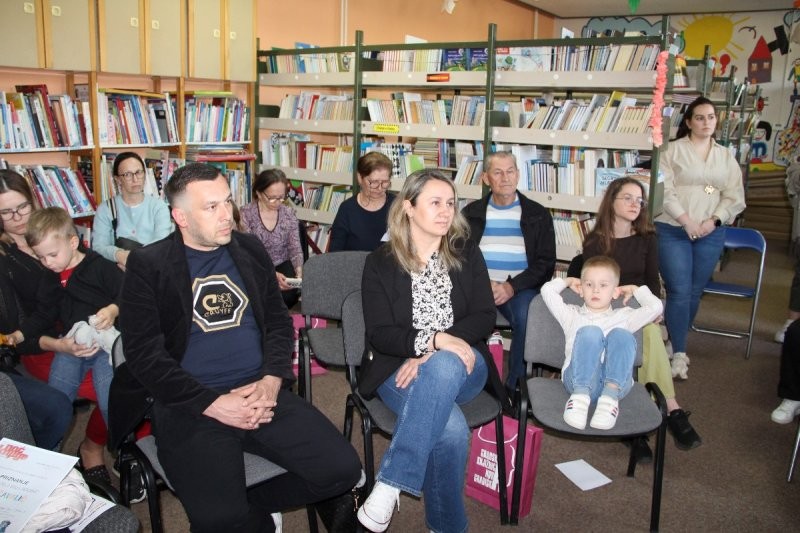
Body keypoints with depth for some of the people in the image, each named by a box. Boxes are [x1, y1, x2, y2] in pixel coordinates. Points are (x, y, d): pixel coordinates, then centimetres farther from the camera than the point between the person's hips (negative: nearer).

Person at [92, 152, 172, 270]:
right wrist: (118, 255, -29)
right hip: (118, 269, 0)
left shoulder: (158, 206, 6)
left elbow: (163, 241, -11)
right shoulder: (105, 209, 7)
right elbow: (99, 246, -5)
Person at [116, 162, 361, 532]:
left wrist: (271, 381, -6)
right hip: (189, 406, -4)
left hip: (260, 393, 4)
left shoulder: (250, 250, 12)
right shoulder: (147, 265, 0)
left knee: (342, 470, -11)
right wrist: (213, 404, -15)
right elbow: (143, 353, -7)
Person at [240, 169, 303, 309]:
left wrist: (299, 270, -21)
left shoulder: (289, 213, 3)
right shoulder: (246, 214, -8)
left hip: (283, 266, 3)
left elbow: (295, 248, 1)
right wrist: (272, 274, -30)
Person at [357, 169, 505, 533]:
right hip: (400, 366, -1)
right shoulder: (381, 262, 1)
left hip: (460, 364, 2)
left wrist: (431, 355, -15)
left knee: (443, 367, -38)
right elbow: (379, 334, -6)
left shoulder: (467, 254, 9)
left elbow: (485, 317, 0)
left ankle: (391, 484, -32)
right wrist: (433, 340, -25)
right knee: (451, 429, -34)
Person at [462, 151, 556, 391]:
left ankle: (515, 387, -16)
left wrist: (512, 286, -10)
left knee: (527, 317, -34)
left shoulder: (538, 215, 12)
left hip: (521, 287, 0)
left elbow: (545, 263, 6)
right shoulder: (472, 212, 15)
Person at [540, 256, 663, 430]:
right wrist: (569, 281, 33)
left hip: (617, 381, 1)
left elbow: (655, 307, 15)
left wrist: (635, 289, 30)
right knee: (590, 332, -28)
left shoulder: (623, 316, 29)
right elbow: (547, 290, 17)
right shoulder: (573, 315, 28)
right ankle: (581, 395, -40)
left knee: (621, 335, -26)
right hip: (579, 380, -1)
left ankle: (611, 395, -38)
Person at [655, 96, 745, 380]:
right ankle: (678, 353, 1)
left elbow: (735, 197, 8)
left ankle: (677, 341, 24)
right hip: (673, 231, -4)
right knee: (679, 291, -7)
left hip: (711, 234, 4)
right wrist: (687, 221, -16)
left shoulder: (726, 156, 13)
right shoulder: (674, 150, 1)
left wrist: (714, 221, -8)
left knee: (694, 292, 8)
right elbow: (665, 190, -8)